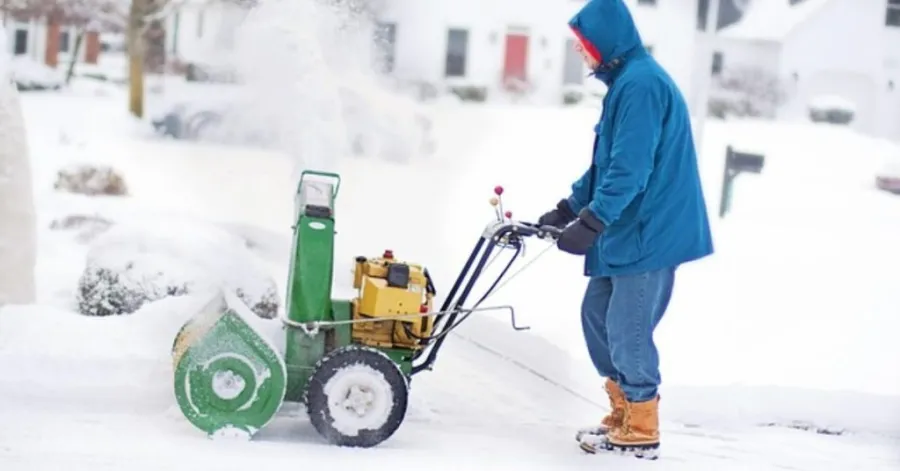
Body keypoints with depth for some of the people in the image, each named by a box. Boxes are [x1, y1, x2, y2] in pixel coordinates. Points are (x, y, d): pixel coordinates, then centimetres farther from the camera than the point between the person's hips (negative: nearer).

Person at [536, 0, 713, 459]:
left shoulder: (641, 83, -18)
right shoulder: (625, 81, 15)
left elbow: (630, 169, -25)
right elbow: (606, 163, 21)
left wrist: (591, 222, -26)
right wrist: (567, 209, 18)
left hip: (649, 232, -10)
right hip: (627, 230, 10)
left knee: (627, 332, -4)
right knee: (597, 316, 15)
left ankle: (641, 433, 8)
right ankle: (624, 415, 25)